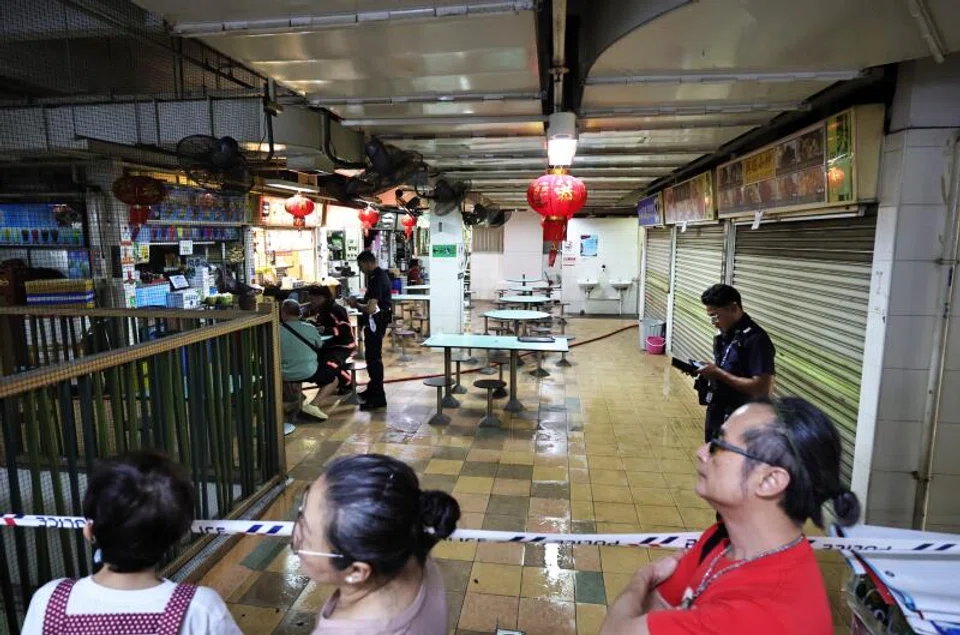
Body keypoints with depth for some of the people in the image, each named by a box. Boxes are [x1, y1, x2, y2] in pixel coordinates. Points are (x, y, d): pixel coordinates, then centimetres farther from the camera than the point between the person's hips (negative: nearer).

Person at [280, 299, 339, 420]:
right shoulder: (309, 328, -8)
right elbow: (320, 346, 10)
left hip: (285, 375, 4)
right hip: (308, 372, -3)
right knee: (334, 377, 19)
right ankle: (313, 405, -2)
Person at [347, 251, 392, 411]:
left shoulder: (377, 278, -22)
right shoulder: (379, 275, 11)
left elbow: (371, 308, -29)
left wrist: (356, 305, -12)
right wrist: (360, 303, 7)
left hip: (376, 321, -11)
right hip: (376, 321, 11)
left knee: (374, 358, -5)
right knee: (372, 356, 20)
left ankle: (378, 398, 0)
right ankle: (372, 390, 33)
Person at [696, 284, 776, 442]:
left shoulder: (756, 339, -21)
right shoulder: (725, 334, 6)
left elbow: (762, 388, -26)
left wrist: (718, 373, -24)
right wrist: (709, 370, -1)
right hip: (716, 415, 9)